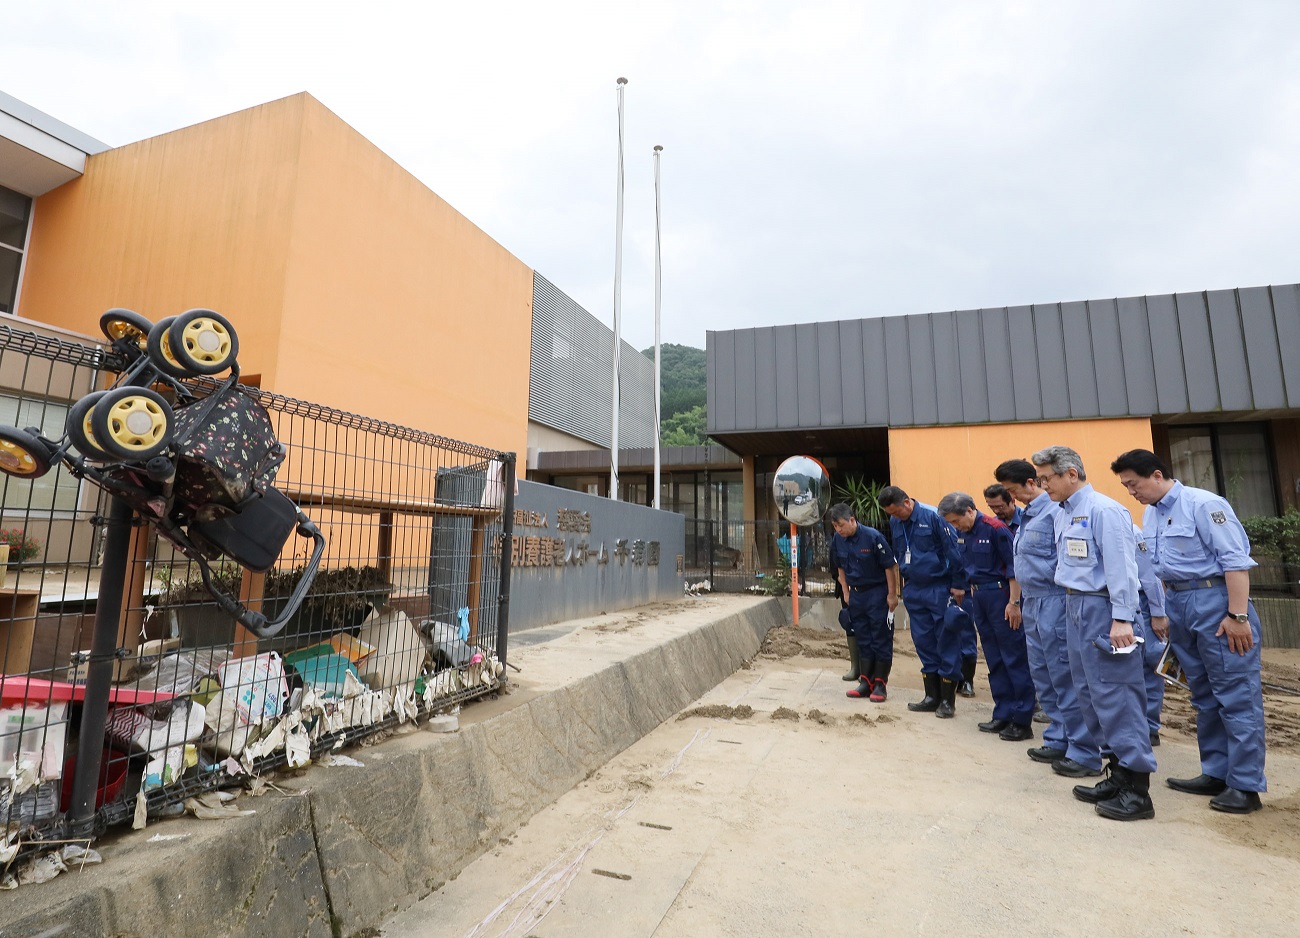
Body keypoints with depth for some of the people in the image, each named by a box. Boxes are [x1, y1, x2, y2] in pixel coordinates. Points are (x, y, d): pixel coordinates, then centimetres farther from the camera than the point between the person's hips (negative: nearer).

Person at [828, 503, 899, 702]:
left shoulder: (873, 537, -20)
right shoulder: (837, 540, -3)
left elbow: (890, 566, -14)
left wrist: (892, 595, -12)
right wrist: (846, 593, 11)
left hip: (877, 592, -5)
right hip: (856, 594, 6)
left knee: (881, 639, 2)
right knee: (863, 639, 12)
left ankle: (880, 684, 11)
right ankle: (865, 682, 20)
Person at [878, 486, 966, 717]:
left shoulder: (933, 516, -16)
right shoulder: (894, 523, 4)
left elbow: (953, 551, -14)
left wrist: (958, 585, -11)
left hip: (940, 589, -6)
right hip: (913, 590, 6)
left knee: (947, 642, 2)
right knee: (924, 642, 11)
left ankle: (948, 700, 11)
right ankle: (932, 696, 22)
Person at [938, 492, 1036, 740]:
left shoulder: (995, 529, -14)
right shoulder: (962, 534, 8)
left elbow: (1013, 568, -15)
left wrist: (1013, 602, -16)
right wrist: (972, 593, 15)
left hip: (1000, 595, -8)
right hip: (978, 596, 8)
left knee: (1014, 658, -1)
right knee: (994, 660, 12)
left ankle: (1022, 720, 6)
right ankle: (1003, 714, 20)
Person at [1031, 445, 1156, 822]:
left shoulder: (1104, 511, -15)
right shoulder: (1063, 514, 12)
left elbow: (1121, 567, -19)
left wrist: (1122, 619, -22)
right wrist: (1072, 605, 14)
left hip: (1102, 609, -9)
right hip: (1075, 608, 9)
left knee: (1115, 696, -4)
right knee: (1089, 695, 14)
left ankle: (1137, 789, 6)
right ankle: (1118, 773, 25)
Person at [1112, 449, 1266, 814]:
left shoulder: (1203, 504, -13)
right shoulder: (1150, 515, 11)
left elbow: (1235, 560, -17)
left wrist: (1238, 616, -20)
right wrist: (1157, 613, 16)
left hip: (1216, 599, -8)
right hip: (1178, 604, 8)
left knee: (1236, 694, -1)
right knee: (1203, 694, 14)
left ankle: (1245, 785, 7)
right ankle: (1216, 774, 24)